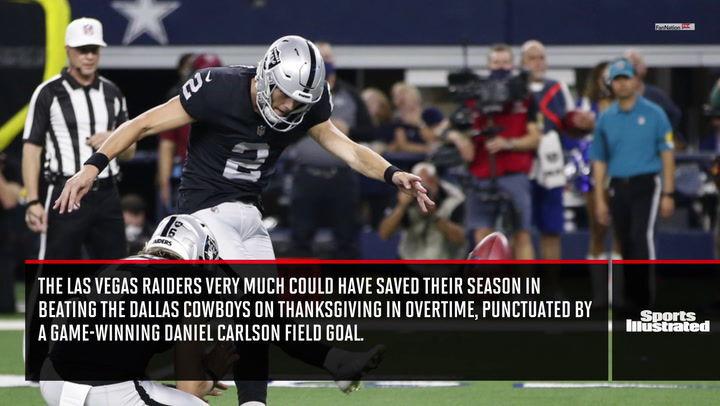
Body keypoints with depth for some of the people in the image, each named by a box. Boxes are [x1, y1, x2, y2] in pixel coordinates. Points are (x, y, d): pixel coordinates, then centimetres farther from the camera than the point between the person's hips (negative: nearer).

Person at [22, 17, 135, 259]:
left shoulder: (112, 93, 14)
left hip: (106, 194, 5)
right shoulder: (48, 93, -2)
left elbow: (130, 151, 20)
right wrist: (33, 201, -15)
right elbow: (31, 149, -6)